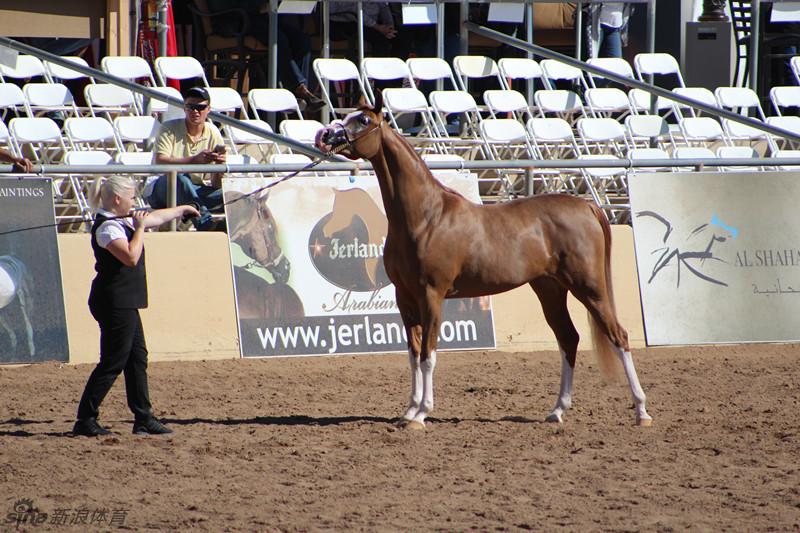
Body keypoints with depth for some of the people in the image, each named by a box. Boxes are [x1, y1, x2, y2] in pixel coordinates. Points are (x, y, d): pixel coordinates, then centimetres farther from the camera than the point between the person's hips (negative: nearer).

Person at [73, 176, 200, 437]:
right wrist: (139, 228, -18)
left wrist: (182, 209, 41)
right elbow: (131, 256, -28)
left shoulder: (123, 221, 14)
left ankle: (144, 419, 15)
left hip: (125, 304, 11)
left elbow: (156, 218, 31)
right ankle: (85, 420, -5)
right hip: (114, 304, -11)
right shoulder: (107, 227, -17)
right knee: (112, 363, -8)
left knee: (137, 358, 12)